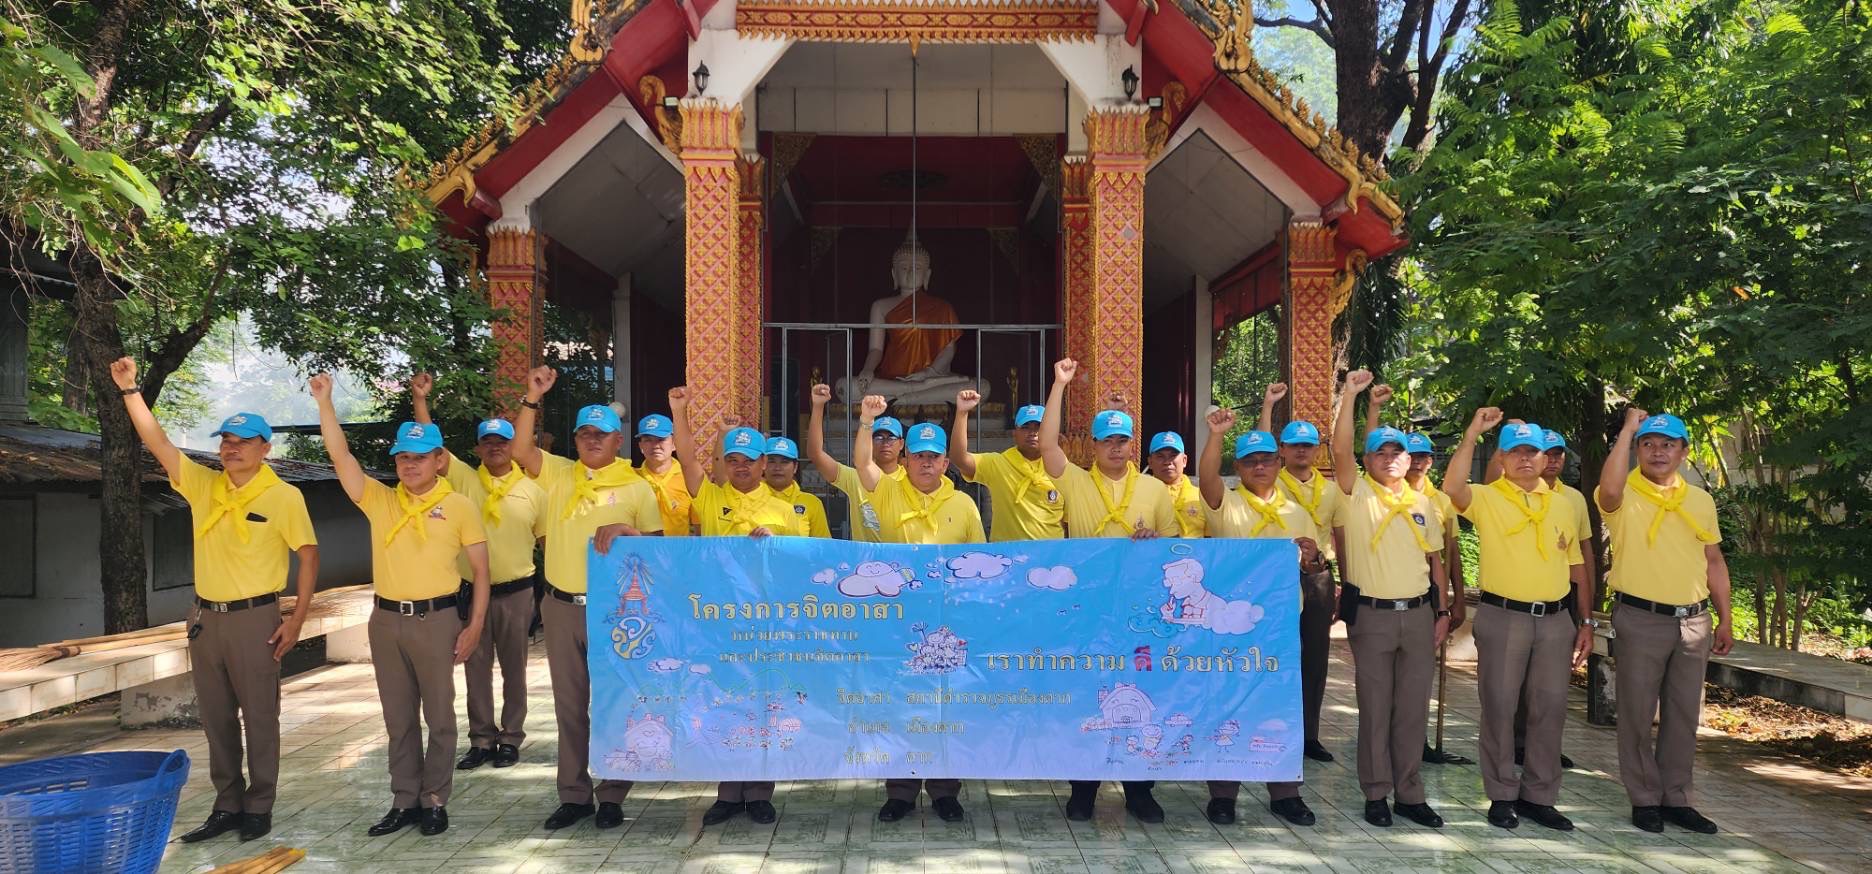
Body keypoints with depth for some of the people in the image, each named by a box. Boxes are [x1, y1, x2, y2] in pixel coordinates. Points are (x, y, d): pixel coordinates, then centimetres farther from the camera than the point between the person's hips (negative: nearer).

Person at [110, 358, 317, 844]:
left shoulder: (284, 497, -8)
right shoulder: (203, 485, 6)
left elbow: (308, 555, -7)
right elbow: (157, 443, 4)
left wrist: (297, 619, -10)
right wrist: (130, 390, -5)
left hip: (253, 619, -5)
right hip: (205, 617, 6)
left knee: (259, 717, 2)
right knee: (216, 718, 12)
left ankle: (259, 808, 12)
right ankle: (227, 805, 22)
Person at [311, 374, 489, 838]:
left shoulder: (459, 507, -3)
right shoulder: (379, 500, 6)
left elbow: (480, 569, -1)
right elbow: (340, 457, -4)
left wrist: (475, 624, -7)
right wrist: (324, 401, -13)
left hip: (436, 619, -3)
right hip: (386, 620, 4)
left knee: (439, 716, 5)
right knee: (398, 718, 11)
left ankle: (435, 800, 15)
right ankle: (404, 800, 20)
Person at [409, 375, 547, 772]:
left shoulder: (532, 490, -1)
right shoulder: (464, 480, 1)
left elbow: (547, 539, 5)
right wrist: (420, 399, -18)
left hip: (515, 592, -1)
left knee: (513, 669, 8)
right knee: (476, 669, 9)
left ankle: (511, 738, 20)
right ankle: (482, 739, 20)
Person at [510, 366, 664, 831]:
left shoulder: (636, 487, -1)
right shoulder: (559, 474, 7)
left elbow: (657, 543, -2)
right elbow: (520, 451, -6)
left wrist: (625, 530, -21)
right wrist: (532, 399, -13)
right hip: (561, 606, 3)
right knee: (569, 705, 11)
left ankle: (612, 795, 16)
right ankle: (573, 794, 22)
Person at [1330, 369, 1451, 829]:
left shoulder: (1422, 503, 11)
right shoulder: (1357, 494, -2)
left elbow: (1435, 560, 14)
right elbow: (1340, 451, -18)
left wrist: (1442, 613, 8)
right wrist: (1350, 395, -25)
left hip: (1418, 614, 4)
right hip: (1371, 614, -4)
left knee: (1413, 708, 8)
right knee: (1375, 708, 3)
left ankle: (1410, 794, 18)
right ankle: (1376, 793, 12)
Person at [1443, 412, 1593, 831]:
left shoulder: (1561, 505, 11)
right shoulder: (1486, 499, -3)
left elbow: (1576, 567, 15)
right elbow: (1452, 488, -26)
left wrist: (1585, 621, 11)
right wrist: (1473, 432, -25)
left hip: (1555, 619, 4)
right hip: (1503, 617, -4)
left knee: (1550, 709, 8)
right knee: (1500, 707, 2)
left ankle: (1539, 795, 20)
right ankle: (1502, 795, 14)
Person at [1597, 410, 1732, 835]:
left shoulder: (1700, 500, 10)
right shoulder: (1625, 496, -6)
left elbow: (1714, 563, 15)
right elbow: (1608, 489, -33)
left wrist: (1725, 619, 11)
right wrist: (1629, 428, -23)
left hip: (1693, 620, 5)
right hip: (1641, 619, -5)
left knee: (1684, 714, 11)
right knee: (1638, 714, 3)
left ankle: (1677, 799, 22)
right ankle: (1645, 799, 15)